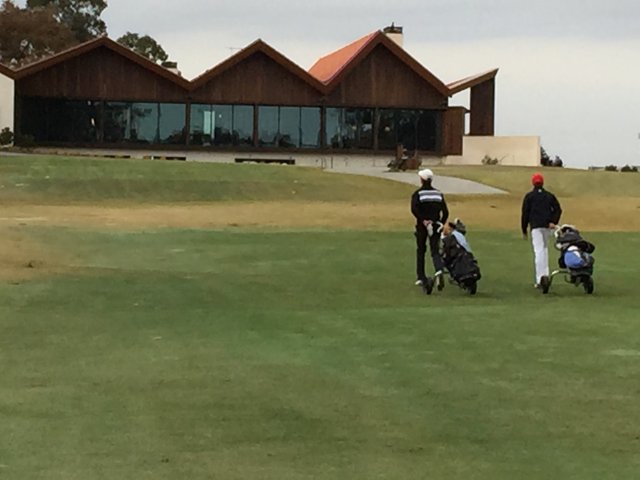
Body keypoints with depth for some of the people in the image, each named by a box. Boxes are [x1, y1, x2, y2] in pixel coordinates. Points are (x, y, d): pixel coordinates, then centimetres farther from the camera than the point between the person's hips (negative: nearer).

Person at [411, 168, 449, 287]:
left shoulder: (417, 193, -3)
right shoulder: (438, 193, 8)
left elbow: (414, 209, -19)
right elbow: (445, 212, 3)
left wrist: (423, 220, -18)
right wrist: (441, 224, 12)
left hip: (421, 225, -2)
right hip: (435, 226, 2)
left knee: (420, 251, 14)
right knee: (435, 251, -1)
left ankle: (421, 277, 18)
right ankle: (439, 270, -30)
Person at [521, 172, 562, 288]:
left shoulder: (529, 196, 6)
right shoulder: (550, 196, 15)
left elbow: (525, 213, 2)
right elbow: (558, 209, 4)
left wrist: (524, 230, 7)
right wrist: (554, 222, -4)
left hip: (535, 227, -4)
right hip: (547, 226, 4)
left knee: (538, 251, -13)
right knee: (544, 249, 20)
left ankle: (540, 278, -27)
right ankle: (545, 274, 18)